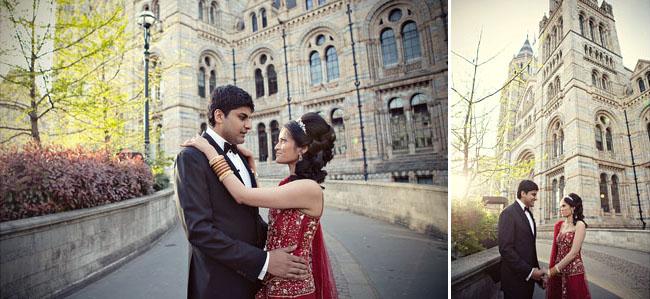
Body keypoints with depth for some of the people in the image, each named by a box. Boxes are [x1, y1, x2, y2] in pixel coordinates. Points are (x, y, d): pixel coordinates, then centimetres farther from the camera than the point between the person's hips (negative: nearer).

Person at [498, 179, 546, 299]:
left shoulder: (529, 214, 14)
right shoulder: (508, 213, -14)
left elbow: (530, 246, 16)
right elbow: (505, 248, -21)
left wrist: (536, 270, 7)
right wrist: (529, 271, -18)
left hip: (529, 276, 8)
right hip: (515, 278, -8)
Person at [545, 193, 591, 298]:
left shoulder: (579, 225, -9)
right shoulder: (559, 225, 8)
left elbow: (573, 253, -15)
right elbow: (554, 249, 7)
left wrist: (555, 269, -12)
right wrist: (550, 269, 0)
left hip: (573, 271, -5)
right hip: (557, 273, 5)